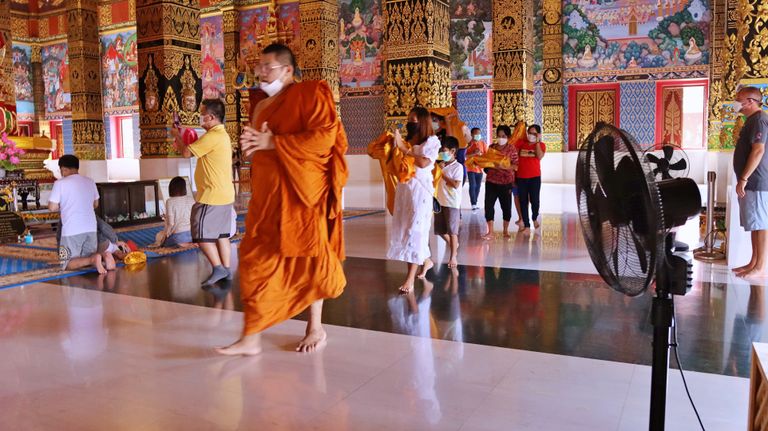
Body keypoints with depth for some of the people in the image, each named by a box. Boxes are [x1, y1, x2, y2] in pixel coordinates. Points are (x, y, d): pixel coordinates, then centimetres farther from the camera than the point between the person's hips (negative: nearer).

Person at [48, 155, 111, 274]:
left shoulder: (60, 183, -6)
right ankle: (103, 256, -15)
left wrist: (63, 205, 14)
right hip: (91, 228, 5)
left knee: (67, 264, 4)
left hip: (72, 230, -5)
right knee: (89, 258, 18)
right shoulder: (90, 182, 9)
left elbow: (52, 207, -6)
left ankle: (93, 259, -24)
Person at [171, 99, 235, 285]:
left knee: (202, 234, -3)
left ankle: (218, 269, -3)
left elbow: (186, 153, -14)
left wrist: (177, 136, 3)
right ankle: (226, 269, 16)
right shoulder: (222, 134, 15)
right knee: (221, 232, 13)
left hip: (212, 195, -10)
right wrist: (183, 142, 16)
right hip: (225, 194, 10)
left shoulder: (212, 136, -19)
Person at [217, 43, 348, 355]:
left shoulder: (310, 94, -4)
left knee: (308, 258, 5)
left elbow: (324, 137, -18)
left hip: (302, 193, -6)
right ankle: (251, 338, 6)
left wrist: (274, 143, -16)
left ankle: (315, 327, 23)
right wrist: (251, 147, -1)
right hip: (267, 195, 6)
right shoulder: (261, 106, 16)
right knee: (256, 261, 1)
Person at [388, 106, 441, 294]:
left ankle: (410, 278, -7)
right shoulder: (406, 141, 12)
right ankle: (426, 261, 34)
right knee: (404, 228, 10)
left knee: (415, 229, -7)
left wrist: (404, 149, -12)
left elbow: (424, 163, -17)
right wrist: (394, 144, 0)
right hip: (404, 187, 6)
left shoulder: (432, 141, -1)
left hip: (420, 188, -6)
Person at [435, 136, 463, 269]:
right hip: (440, 202, 7)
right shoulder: (441, 165, 9)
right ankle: (453, 245, 37)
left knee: (452, 231, -3)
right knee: (440, 230, 13)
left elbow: (456, 185, -19)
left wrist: (442, 173, -14)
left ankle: (453, 256, 6)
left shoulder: (458, 167, -10)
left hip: (452, 203, -7)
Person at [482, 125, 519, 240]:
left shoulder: (511, 149, -4)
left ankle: (506, 231, 25)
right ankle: (490, 232, 6)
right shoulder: (492, 147, 7)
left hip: (506, 182, -3)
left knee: (506, 206, 7)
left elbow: (515, 166, -8)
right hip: (491, 181, 3)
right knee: (488, 205, -3)